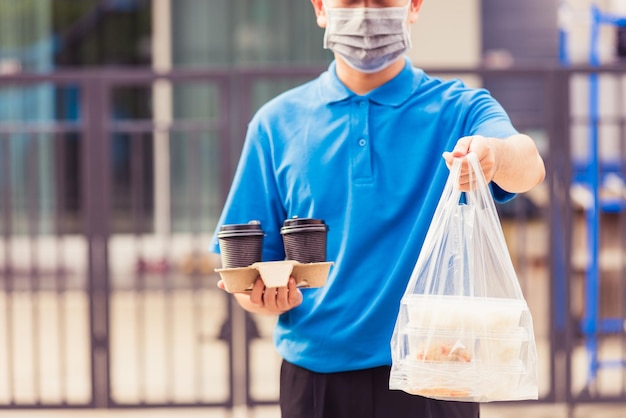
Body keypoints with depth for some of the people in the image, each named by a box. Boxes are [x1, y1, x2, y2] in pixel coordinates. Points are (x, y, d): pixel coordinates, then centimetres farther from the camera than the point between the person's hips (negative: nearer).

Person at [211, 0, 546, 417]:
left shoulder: (459, 110, 1)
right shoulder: (278, 123, 6)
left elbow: (528, 167, -21)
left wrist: (493, 152, -44)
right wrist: (262, 296, -17)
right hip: (316, 380, 2)